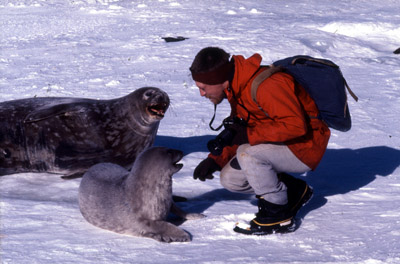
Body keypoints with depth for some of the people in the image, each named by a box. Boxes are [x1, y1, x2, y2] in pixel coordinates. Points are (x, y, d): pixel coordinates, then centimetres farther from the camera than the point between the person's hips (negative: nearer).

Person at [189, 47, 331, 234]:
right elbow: (239, 133, 12)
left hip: (306, 147, -10)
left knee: (248, 153, -30)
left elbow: (295, 125, -35)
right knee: (230, 178, -1)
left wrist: (248, 134, -32)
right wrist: (215, 160, -3)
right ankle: (294, 191, 12)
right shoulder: (236, 87, 3)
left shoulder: (265, 85, -28)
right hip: (281, 147, 10)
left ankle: (279, 215, -14)